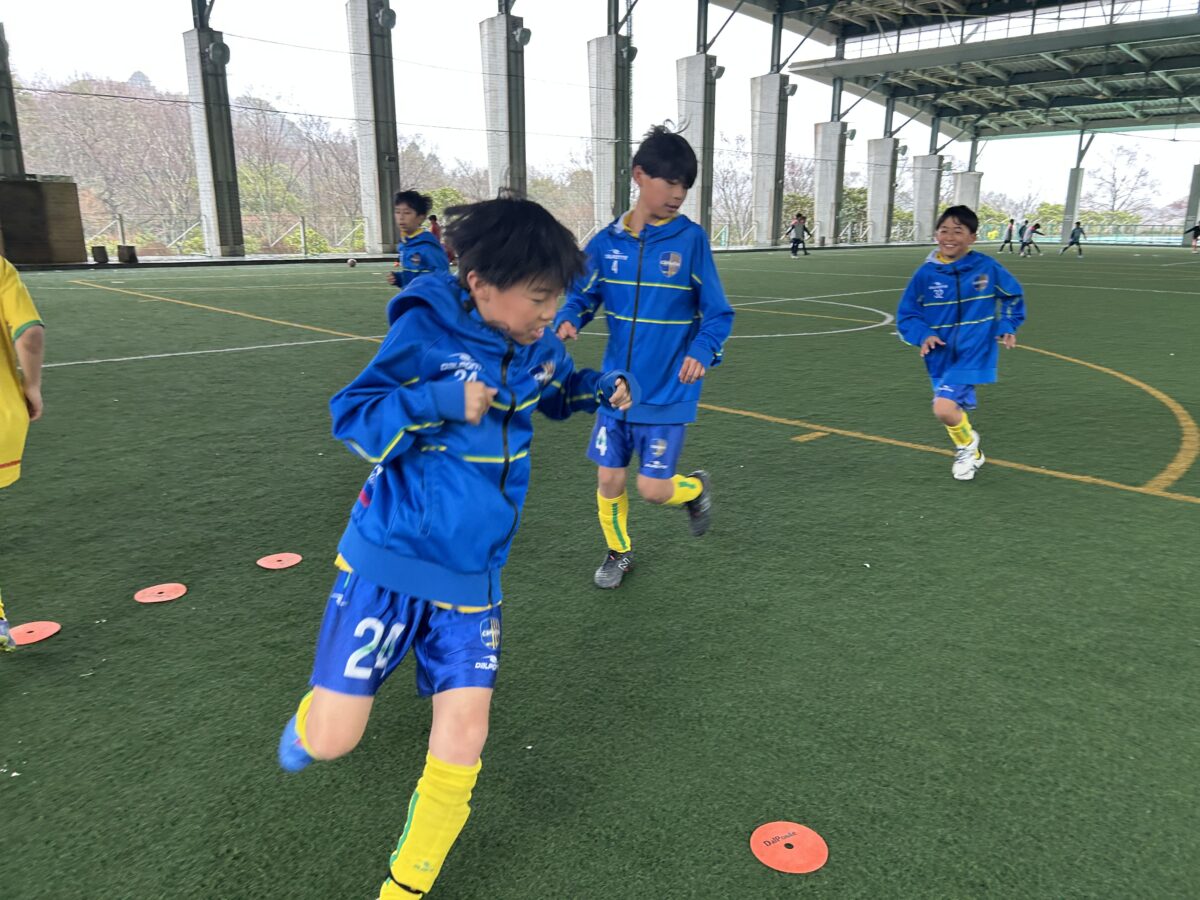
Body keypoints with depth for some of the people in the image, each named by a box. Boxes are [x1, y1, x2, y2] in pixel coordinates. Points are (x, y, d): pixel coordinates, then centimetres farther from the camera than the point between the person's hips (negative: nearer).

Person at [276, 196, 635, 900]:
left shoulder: (536, 343, 0)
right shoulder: (426, 329, -15)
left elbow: (557, 391, 22)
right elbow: (351, 420, -11)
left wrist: (601, 389, 1)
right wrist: (437, 401, -27)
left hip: (473, 576, 4)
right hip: (390, 557, -4)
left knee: (463, 741, 0)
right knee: (331, 740, -2)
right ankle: (316, 712, 38)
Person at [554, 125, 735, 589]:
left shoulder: (691, 240, -9)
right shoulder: (607, 242, -3)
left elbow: (717, 314, -5)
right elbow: (582, 295, 9)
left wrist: (702, 351, -25)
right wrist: (567, 320, -14)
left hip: (668, 391, -3)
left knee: (653, 488, -2)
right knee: (609, 480, 10)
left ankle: (696, 488, 33)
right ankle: (618, 552, 37)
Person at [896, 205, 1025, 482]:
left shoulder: (987, 267, -6)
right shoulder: (926, 273, -6)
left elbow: (1013, 296, 12)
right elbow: (906, 315, 2)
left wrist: (1007, 326, 0)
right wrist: (923, 335, -15)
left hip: (974, 353, -3)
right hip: (941, 356, 3)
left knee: (944, 408, -21)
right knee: (953, 409, 16)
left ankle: (967, 443, 10)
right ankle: (971, 454, 44)